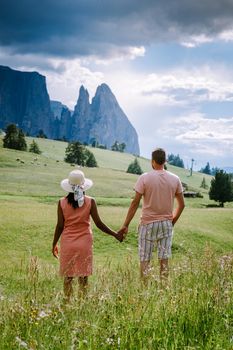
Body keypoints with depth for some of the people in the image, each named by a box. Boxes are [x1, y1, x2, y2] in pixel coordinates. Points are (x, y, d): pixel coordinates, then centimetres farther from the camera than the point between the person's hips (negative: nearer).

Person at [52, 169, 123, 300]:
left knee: (68, 277, 9)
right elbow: (99, 223, -5)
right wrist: (116, 234, 5)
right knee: (83, 278, 8)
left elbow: (60, 226, -2)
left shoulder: (62, 203, -4)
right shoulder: (90, 202, -6)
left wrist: (54, 244, 9)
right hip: (84, 243, 0)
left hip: (67, 243, 0)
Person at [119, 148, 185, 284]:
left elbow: (135, 203, -9)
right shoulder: (175, 179, 1)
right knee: (164, 260, 8)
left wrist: (126, 225, -4)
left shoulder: (145, 178, -9)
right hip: (166, 224, 3)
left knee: (145, 260, 4)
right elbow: (181, 204, 5)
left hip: (148, 223, -3)